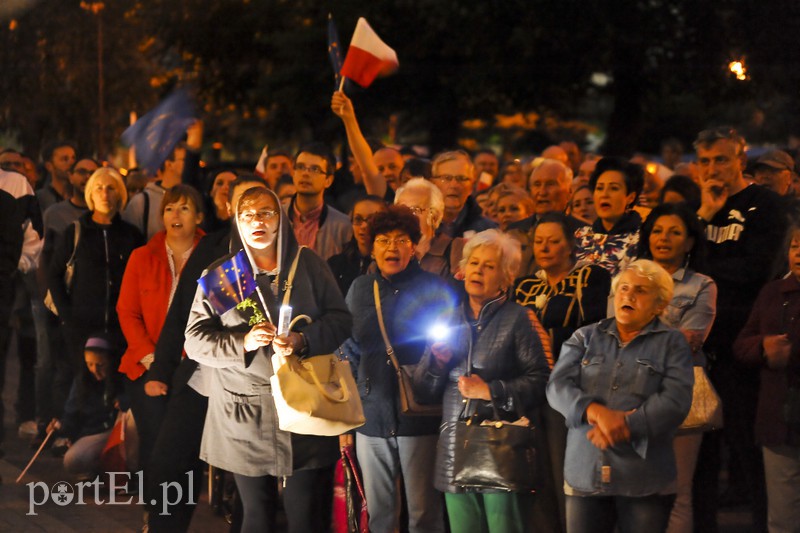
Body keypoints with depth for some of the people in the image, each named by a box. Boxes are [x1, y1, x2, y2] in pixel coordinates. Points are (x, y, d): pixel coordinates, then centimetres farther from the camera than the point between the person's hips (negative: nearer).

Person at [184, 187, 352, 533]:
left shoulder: (308, 264, 6)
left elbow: (340, 320, 4)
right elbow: (195, 341, 1)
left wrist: (303, 341, -14)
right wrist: (243, 342, -15)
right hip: (244, 416, 0)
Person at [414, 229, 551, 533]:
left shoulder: (517, 320, 1)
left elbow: (539, 382, -7)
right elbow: (425, 391, 15)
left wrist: (492, 391, -13)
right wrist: (436, 362, -3)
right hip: (455, 452, 5)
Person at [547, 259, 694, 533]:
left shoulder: (672, 344, 7)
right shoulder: (585, 338, 14)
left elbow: (675, 400, -7)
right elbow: (558, 385, 0)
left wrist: (625, 426, -17)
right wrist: (596, 411, -18)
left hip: (644, 481, -2)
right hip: (585, 474, 2)